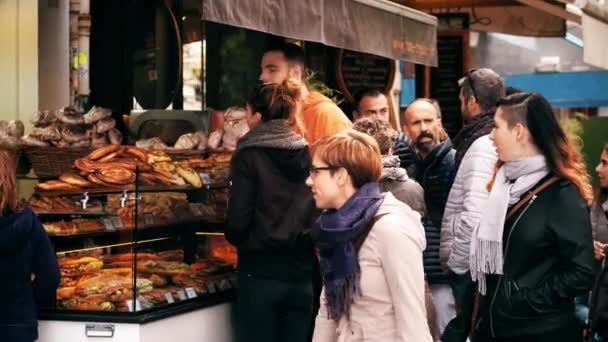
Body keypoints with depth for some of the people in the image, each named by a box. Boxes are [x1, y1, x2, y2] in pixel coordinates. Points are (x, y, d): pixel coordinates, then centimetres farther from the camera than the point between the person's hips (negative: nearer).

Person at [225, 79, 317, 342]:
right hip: (303, 271, 4)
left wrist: (236, 239, 11)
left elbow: (238, 220, -10)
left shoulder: (248, 156, -6)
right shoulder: (307, 155, 5)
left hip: (261, 271, -4)